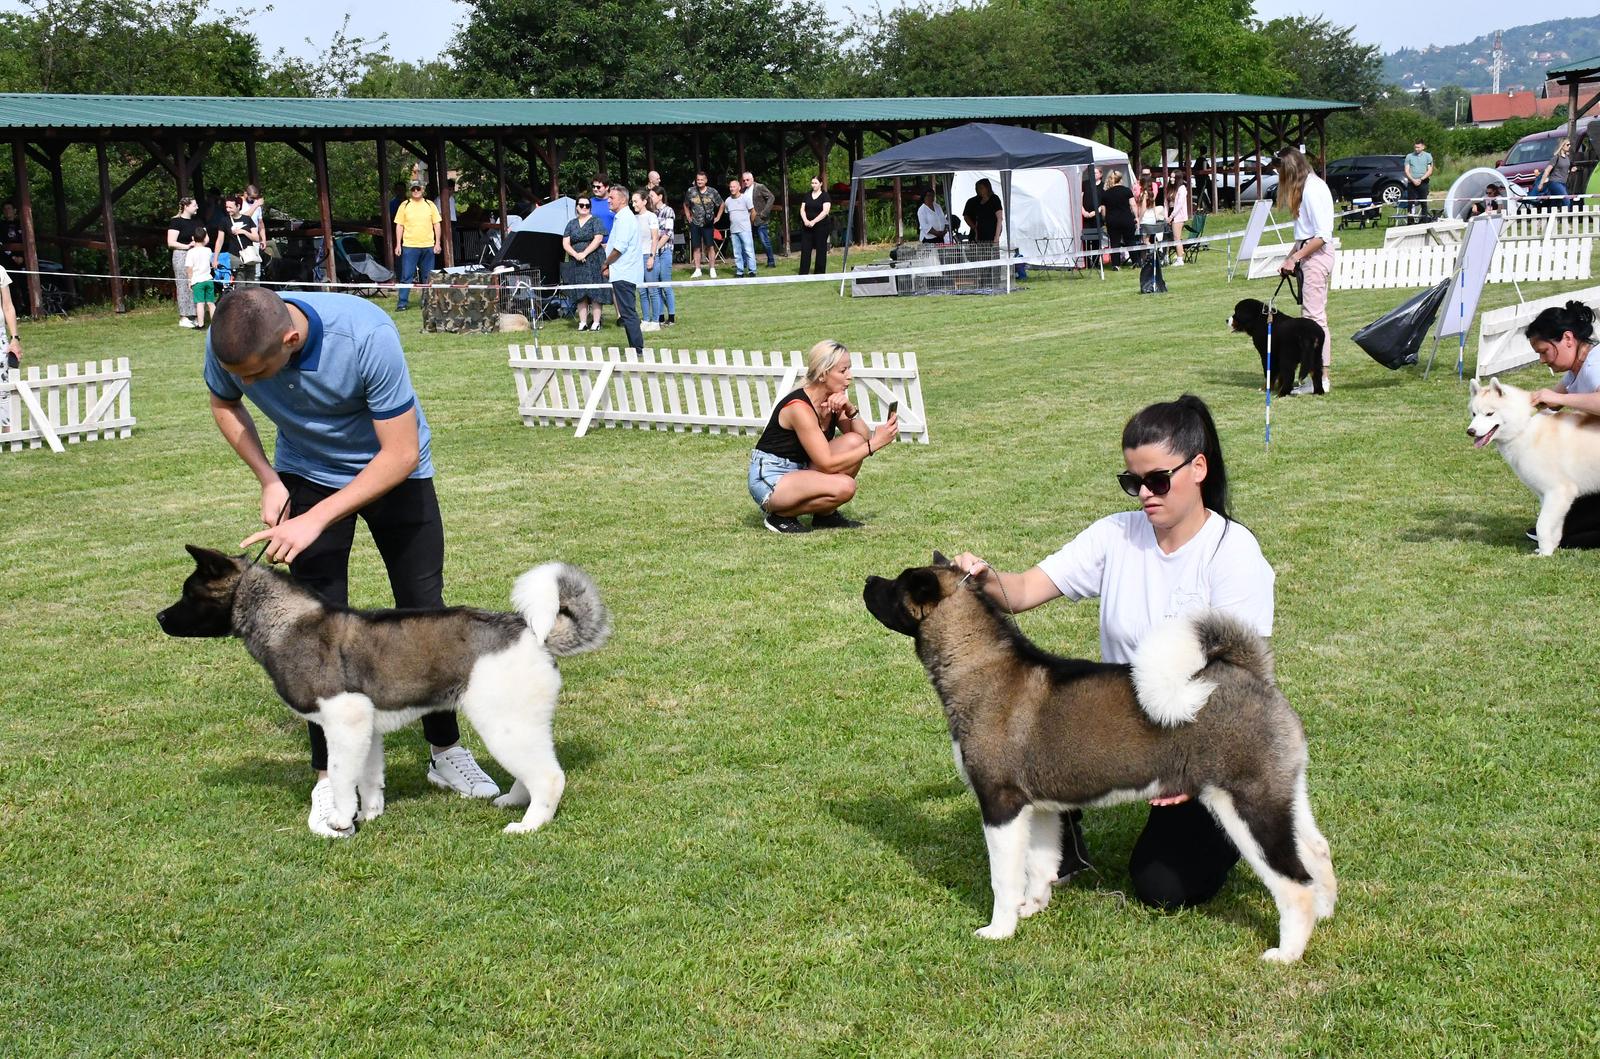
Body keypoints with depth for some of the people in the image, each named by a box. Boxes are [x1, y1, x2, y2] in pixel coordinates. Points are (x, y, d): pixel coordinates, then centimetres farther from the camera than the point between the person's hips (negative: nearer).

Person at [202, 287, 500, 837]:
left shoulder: (368, 336, -38)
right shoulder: (228, 342, -26)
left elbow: (402, 453, -31)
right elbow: (224, 404, -1)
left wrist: (316, 520, -34)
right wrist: (268, 478, -16)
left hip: (393, 472, -2)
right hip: (307, 472, 2)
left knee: (424, 611, 1)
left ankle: (446, 752, 21)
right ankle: (329, 779, 5)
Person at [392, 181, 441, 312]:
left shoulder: (430, 205, 7)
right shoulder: (404, 206, 3)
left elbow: (436, 224, 9)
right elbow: (399, 226, 4)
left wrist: (437, 243, 3)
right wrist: (398, 245, -1)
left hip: (428, 246, 2)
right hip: (409, 246, -2)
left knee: (427, 277, 8)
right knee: (406, 276, -4)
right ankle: (402, 303, -2)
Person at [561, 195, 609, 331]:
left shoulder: (595, 221, 2)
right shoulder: (571, 224, 14)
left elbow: (598, 239, -10)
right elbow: (565, 243, 8)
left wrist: (584, 253, -16)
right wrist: (575, 254, -10)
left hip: (593, 261, -4)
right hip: (576, 263, 4)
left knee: (595, 293, -6)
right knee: (580, 294, 3)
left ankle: (596, 322, -4)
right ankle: (582, 322, 5)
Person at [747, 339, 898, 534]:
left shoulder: (834, 401, 2)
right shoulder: (799, 407, -24)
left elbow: (864, 439, -2)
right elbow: (828, 464, -27)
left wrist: (850, 410, -18)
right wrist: (876, 443, -26)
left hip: (800, 471, 9)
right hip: (768, 481, -9)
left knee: (854, 442, -10)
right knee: (844, 486, -29)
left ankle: (825, 514, 3)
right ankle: (780, 516, -8)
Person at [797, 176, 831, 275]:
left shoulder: (825, 196, -2)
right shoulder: (807, 196, 13)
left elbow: (825, 211, -12)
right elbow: (802, 209, 8)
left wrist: (814, 221, -19)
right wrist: (805, 220, -12)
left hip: (821, 226, -4)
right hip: (807, 227, 4)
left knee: (820, 250, 1)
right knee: (805, 249, -1)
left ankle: (819, 273, 7)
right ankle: (803, 273, -1)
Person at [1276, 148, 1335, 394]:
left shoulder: (1313, 189, -14)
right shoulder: (1305, 188, 15)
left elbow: (1322, 235, -18)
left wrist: (1295, 258, -15)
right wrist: (1289, 259, 10)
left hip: (1317, 254, -10)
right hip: (1307, 254, 10)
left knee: (1315, 316, -10)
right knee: (1315, 316, 8)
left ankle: (1321, 378, -9)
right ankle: (1314, 375, 10)